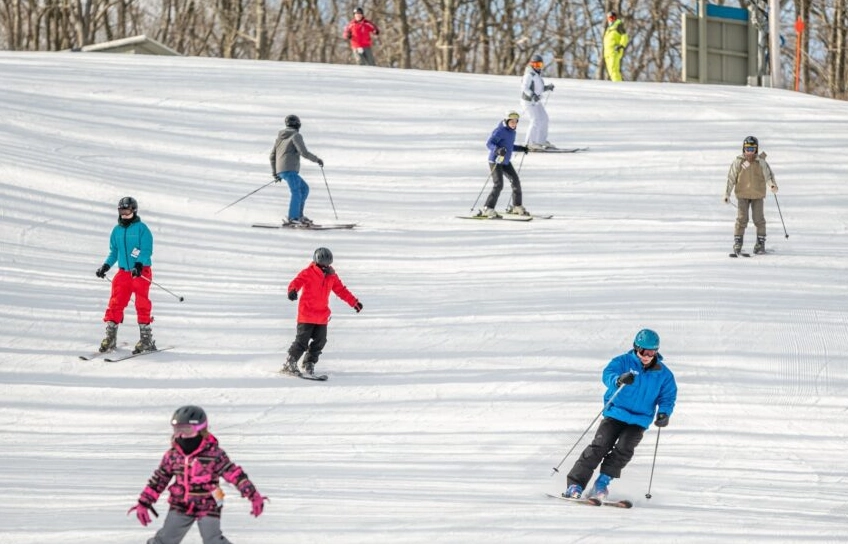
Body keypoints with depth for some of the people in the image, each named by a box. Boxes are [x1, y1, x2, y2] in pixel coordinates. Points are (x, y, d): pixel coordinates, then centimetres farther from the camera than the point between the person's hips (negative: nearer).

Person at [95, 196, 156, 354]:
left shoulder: (141, 228, -4)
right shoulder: (117, 230, 13)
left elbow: (147, 250, -12)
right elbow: (114, 251, 20)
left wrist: (139, 264, -27)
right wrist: (106, 266, 6)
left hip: (141, 272, -5)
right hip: (123, 272, 5)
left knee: (142, 304, -8)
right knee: (115, 303, -3)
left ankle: (146, 339, -2)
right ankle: (110, 337, 3)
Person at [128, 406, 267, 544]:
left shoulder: (214, 454, -15)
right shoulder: (173, 455, -3)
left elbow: (234, 474, -15)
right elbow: (159, 479, 6)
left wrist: (253, 495, -22)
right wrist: (144, 503, 5)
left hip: (208, 507, -4)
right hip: (181, 506, 4)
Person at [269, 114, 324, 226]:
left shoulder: (280, 137, 24)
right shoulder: (296, 135, 0)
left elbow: (272, 156, 25)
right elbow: (304, 152, -10)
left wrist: (275, 173, 32)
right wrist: (317, 160, 4)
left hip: (280, 170, 9)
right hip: (290, 169, -9)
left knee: (304, 188, 18)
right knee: (296, 193, -18)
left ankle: (299, 215, 10)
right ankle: (292, 219, -34)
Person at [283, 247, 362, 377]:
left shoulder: (332, 276, 9)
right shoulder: (308, 273, -8)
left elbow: (341, 290, 17)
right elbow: (297, 282, -22)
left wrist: (354, 302, 16)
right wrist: (292, 291, -46)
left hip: (322, 316, 5)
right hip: (306, 314, -5)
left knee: (320, 342, 2)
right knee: (302, 341, -8)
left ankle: (309, 365, 16)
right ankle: (289, 364, 0)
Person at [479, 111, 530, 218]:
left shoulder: (512, 132, 10)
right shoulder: (500, 131, -18)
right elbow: (489, 143, -25)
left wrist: (521, 148, 16)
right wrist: (498, 150, -41)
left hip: (506, 161, 9)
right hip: (495, 161, -9)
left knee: (516, 181, 9)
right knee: (498, 185, -17)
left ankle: (517, 206, 25)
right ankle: (488, 209, -13)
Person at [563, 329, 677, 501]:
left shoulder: (663, 374, 1)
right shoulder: (624, 362, -6)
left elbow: (668, 396, 8)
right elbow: (608, 374, -21)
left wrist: (664, 413, -14)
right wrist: (618, 380, -45)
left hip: (639, 421, 1)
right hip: (615, 414, -1)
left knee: (624, 448, -21)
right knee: (600, 446, -15)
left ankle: (602, 482, -9)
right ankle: (576, 484, -14)